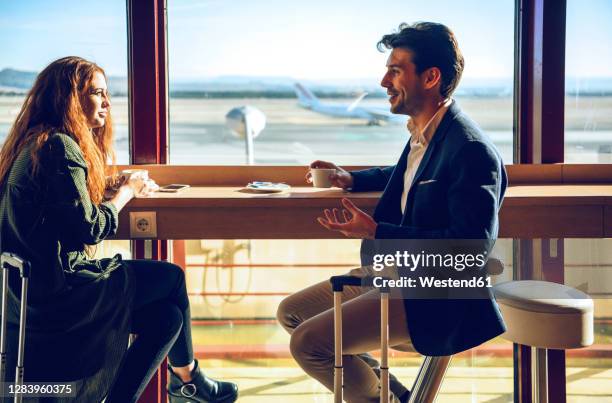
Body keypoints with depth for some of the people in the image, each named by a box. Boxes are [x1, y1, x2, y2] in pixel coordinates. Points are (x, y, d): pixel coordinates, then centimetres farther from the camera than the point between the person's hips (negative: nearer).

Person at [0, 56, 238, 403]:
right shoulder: (60, 147, -18)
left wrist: (110, 189, 5)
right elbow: (87, 229, -21)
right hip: (55, 295, -10)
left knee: (167, 317, 10)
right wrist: (126, 192, -4)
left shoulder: (35, 143, 13)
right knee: (171, 277, 6)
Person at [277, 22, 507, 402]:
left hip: (436, 296, -10)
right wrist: (352, 179, 16)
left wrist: (376, 232, -26)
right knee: (291, 313, 13)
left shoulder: (472, 150, -21)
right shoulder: (424, 132, 7)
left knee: (309, 342, -19)